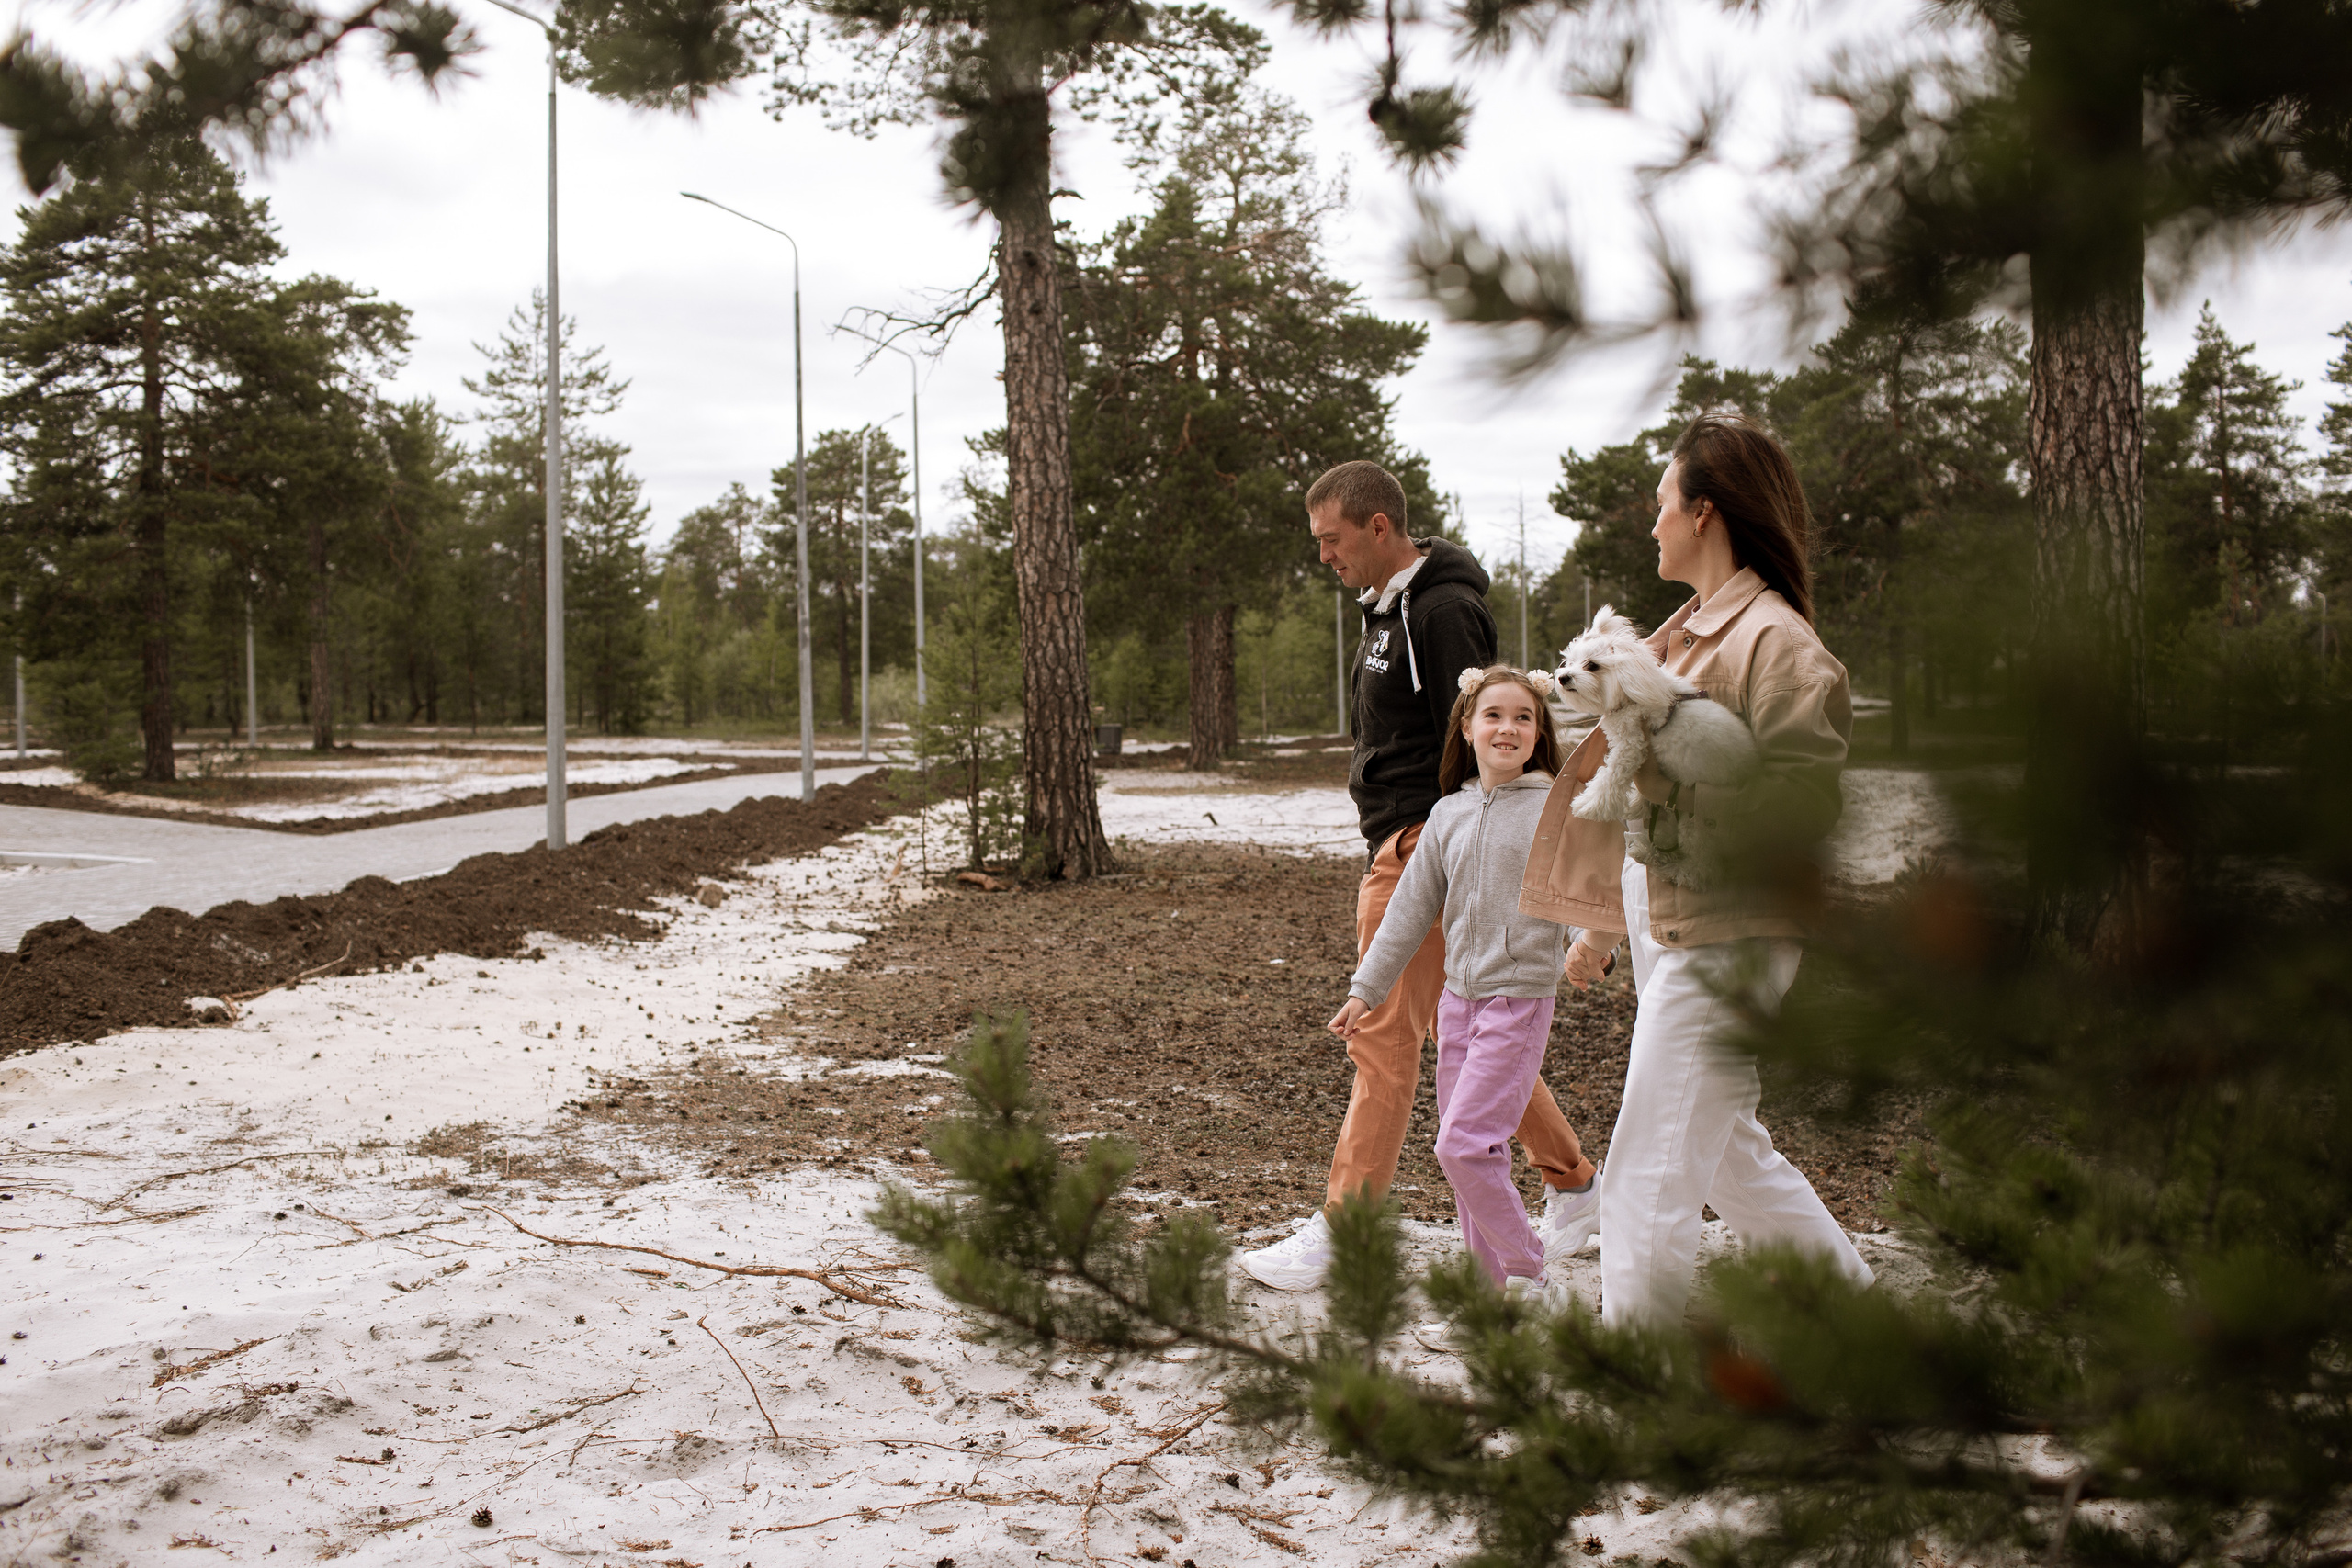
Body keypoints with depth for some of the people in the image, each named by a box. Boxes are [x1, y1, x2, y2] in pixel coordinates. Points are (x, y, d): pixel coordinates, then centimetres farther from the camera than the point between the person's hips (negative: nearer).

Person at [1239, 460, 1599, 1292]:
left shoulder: (1444, 610, -15)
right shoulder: (1386, 606, 16)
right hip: (1397, 846, 10)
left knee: (1382, 1035, -7)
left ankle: (1341, 1232, -2)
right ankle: (1573, 1184, 26)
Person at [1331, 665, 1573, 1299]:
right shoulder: (1448, 814, 8)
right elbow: (1411, 907, 12)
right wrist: (1365, 989, 13)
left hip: (1520, 997, -5)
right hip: (1458, 995, 6)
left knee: (1463, 1143, -12)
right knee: (1471, 1148, 9)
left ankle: (1526, 1273, 5)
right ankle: (1492, 1282, 21)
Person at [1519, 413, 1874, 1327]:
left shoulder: (1776, 641, -13)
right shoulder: (1688, 633, 16)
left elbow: (1801, 806, -22)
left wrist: (1659, 775, -22)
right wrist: (1601, 926, 21)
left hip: (1725, 937, -10)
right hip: (1667, 931, 10)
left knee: (1649, 1182, -8)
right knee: (1730, 1155, 19)